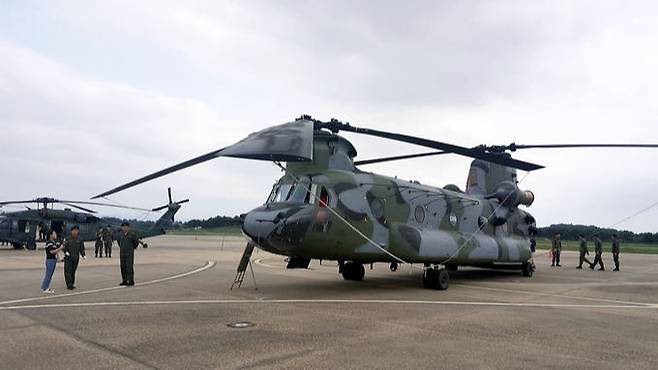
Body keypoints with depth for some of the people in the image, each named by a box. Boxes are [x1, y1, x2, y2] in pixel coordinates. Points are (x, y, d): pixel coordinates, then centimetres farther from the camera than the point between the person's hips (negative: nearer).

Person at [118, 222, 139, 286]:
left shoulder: (132, 234, -9)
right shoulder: (121, 234, 7)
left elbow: (136, 242, -3)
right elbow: (119, 241, 25)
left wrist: (132, 248, 4)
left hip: (130, 254, -5)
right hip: (122, 254, 6)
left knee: (129, 267, -8)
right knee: (123, 267, 7)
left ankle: (131, 281, -5)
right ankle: (124, 281, 16)